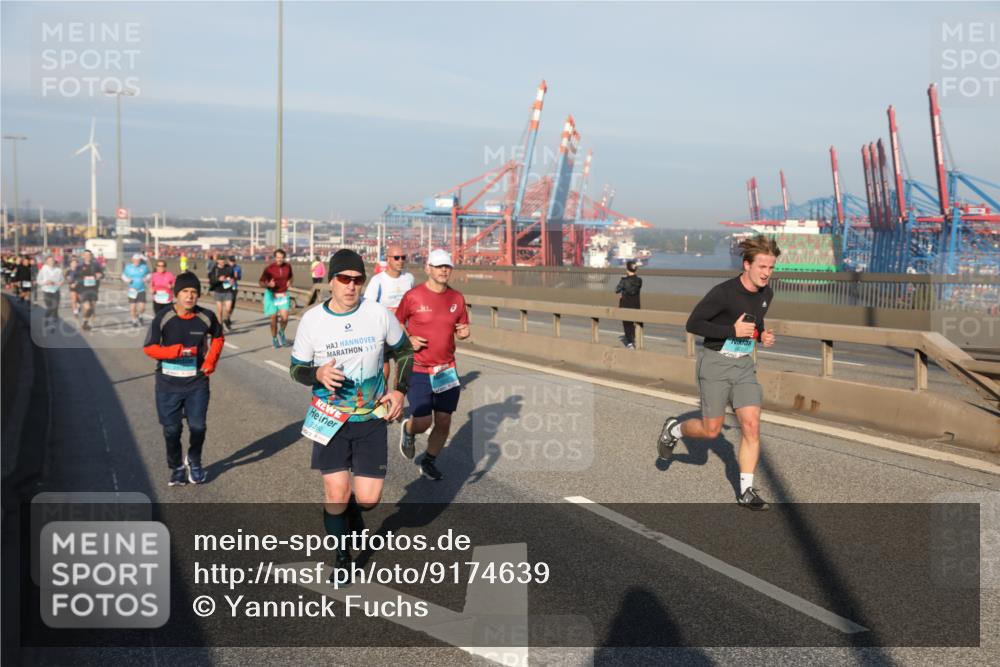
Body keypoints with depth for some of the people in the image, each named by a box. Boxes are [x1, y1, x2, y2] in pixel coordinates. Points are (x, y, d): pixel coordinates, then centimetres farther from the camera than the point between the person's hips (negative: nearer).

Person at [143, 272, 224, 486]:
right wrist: (176, 351, -22)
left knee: (198, 426, -5)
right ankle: (177, 468, 28)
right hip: (168, 382, -1)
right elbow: (149, 348, -9)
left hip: (197, 382, 1)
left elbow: (218, 337, 15)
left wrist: (211, 360, 2)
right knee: (171, 429, 6)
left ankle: (194, 462, 24)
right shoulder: (163, 317, -12)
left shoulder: (206, 317, -5)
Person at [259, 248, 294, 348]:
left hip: (283, 295, 2)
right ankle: (274, 339, 25)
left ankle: (281, 333, 17)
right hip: (272, 295, -2)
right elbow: (261, 283, -6)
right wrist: (268, 284, -26)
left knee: (284, 317, -13)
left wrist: (289, 282, 1)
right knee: (274, 319, 3)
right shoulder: (269, 268, -13)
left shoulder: (288, 266, -1)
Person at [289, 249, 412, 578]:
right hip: (330, 419, -1)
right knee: (336, 494, -5)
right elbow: (296, 368, 2)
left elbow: (404, 351, 10)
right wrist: (318, 374, -20)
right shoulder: (311, 320, -9)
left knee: (369, 498, -2)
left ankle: (353, 508, 37)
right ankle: (342, 558, 21)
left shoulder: (379, 314, -7)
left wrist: (399, 390, -3)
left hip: (372, 419, 1)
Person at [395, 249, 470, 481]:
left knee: (444, 421, 5)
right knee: (423, 421, -8)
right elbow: (397, 323, 5)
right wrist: (408, 339, -13)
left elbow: (461, 328, 14)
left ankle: (429, 462, 29)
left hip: (447, 369, 4)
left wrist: (464, 332, -9)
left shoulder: (457, 298, 3)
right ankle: (408, 430, 30)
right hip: (418, 369, -4)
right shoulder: (413, 296, -9)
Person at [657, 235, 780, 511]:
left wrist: (763, 335, 0)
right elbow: (692, 324, -18)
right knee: (711, 430, 2)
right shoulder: (723, 293, -20)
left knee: (752, 425, -6)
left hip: (744, 364, 6)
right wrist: (732, 330, -24)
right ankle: (674, 429, 33)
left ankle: (747, 490, 3)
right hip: (715, 363, -5)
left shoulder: (766, 294, 3)